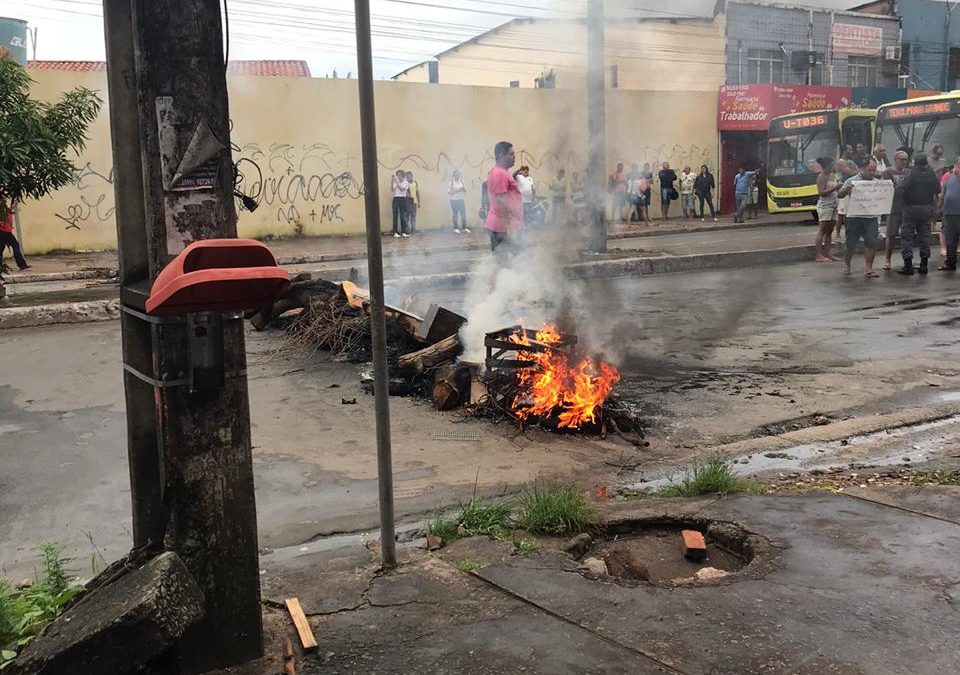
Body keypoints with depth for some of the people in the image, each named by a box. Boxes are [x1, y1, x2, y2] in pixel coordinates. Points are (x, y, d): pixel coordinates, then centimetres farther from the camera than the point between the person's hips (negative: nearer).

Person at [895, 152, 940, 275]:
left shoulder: (911, 175, -14)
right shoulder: (932, 175, 0)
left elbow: (899, 191, -20)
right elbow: (938, 191, 10)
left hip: (911, 208, -4)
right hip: (927, 208, 4)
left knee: (906, 236, 1)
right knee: (925, 236, 12)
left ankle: (908, 265, -3)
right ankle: (924, 264, 14)